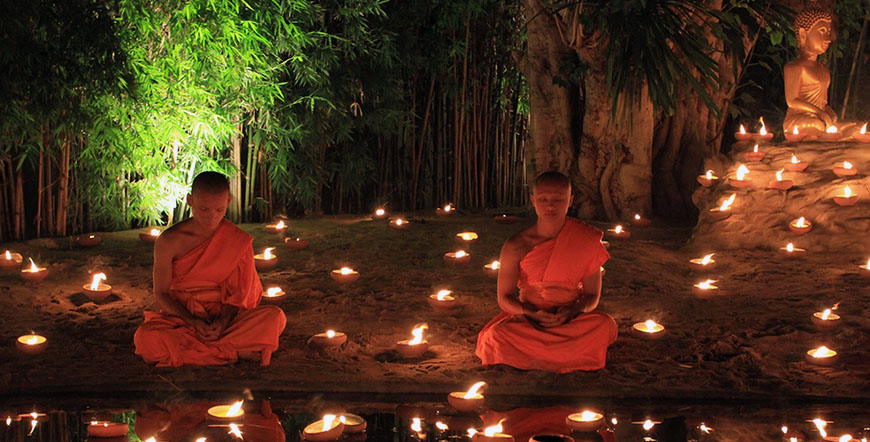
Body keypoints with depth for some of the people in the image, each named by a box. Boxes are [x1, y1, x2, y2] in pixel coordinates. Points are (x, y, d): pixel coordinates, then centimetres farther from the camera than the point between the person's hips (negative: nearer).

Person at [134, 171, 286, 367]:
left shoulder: (238, 241, -2)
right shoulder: (169, 242, -6)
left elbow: (236, 293, 0)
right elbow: (161, 294, -4)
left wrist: (223, 321, -22)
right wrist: (193, 322, -20)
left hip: (222, 316, 1)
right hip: (181, 317, -1)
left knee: (275, 316, -26)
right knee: (146, 337, -36)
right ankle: (233, 352, -28)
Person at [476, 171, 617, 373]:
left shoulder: (586, 241, -3)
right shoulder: (516, 247, -5)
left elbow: (592, 295, 3)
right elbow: (505, 298, 0)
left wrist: (571, 312, -19)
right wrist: (532, 314, -20)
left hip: (570, 321, 1)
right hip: (527, 321, -1)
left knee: (607, 325, -32)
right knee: (496, 336, -35)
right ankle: (571, 356, -18)